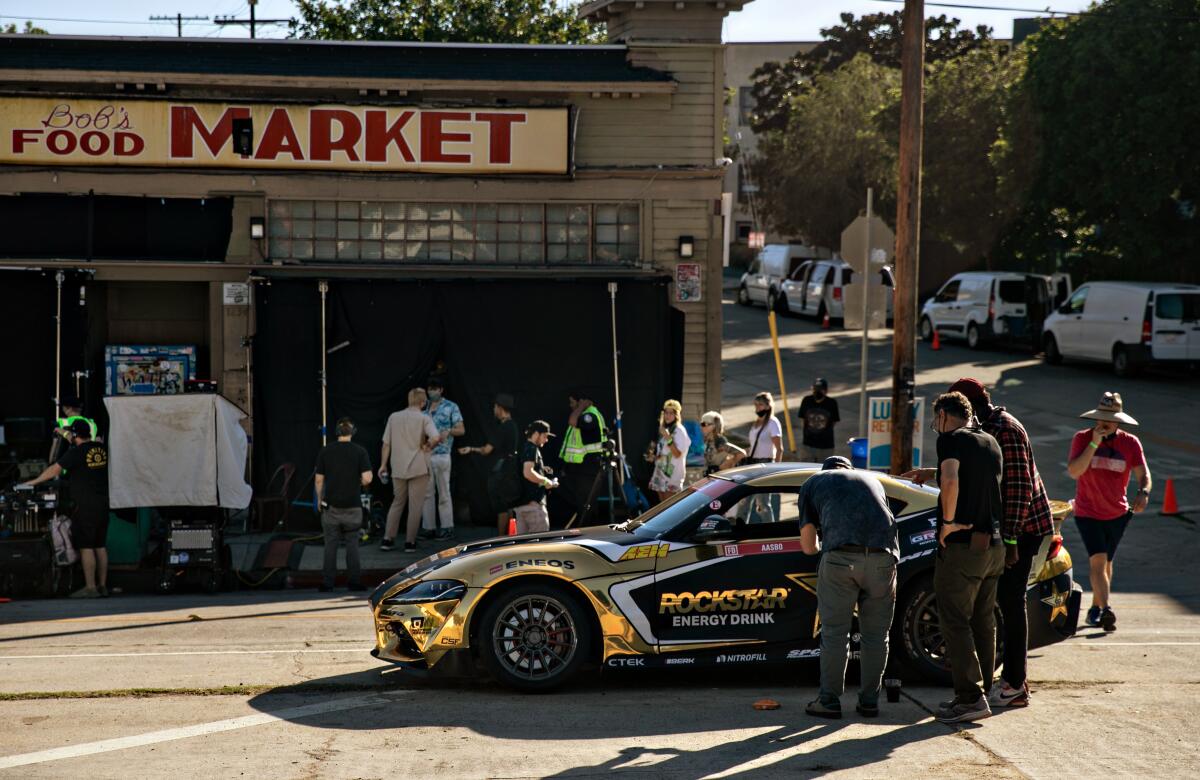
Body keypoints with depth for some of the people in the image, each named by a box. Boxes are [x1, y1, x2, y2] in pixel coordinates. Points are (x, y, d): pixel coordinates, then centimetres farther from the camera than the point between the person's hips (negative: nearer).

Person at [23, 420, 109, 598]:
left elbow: (55, 470, -8)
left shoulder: (77, 452, -11)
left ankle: (90, 587, -10)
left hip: (85, 505, -7)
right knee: (100, 546, 11)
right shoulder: (102, 449, 9)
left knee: (85, 547, -6)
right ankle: (102, 586, 12)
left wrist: (35, 481, 5)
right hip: (103, 504, 7)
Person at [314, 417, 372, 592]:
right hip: (352, 506, -1)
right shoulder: (360, 452, -5)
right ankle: (353, 581, 5)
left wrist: (320, 499, 16)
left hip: (331, 505, 1)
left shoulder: (325, 452, -1)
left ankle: (328, 582, 3)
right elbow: (367, 478, -12)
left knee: (330, 544, 5)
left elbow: (318, 479, 2)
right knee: (352, 543, 7)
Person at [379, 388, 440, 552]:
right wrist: (427, 446, -2)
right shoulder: (424, 418, -7)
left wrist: (383, 465, 13)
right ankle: (410, 542, 6)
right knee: (415, 506, 5)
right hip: (418, 468, -4)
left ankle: (388, 539, 12)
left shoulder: (394, 417, 4)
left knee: (397, 503, 17)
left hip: (398, 469, 4)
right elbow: (435, 437, -23)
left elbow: (386, 444, 5)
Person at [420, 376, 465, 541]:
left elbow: (461, 429, -3)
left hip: (441, 455, -5)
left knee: (444, 492, -4)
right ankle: (428, 527, 8)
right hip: (424, 454, 5)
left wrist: (448, 432, -22)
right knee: (426, 493, 4)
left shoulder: (451, 407, 1)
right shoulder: (424, 408, 14)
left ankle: (447, 528, -1)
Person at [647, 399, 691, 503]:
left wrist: (668, 438, -25)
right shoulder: (664, 429, 15)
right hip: (661, 471, 8)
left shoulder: (679, 431, -10)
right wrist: (654, 457, 8)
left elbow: (677, 454, -18)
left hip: (672, 473, -8)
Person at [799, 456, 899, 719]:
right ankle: (869, 701, 17)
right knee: (876, 635, 11)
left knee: (835, 633, 6)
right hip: (883, 556, 3)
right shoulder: (872, 479, 32)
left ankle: (829, 701, 9)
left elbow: (808, 546, 20)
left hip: (840, 557, -3)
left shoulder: (813, 483, 24)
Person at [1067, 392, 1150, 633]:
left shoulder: (1130, 443, -3)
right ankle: (1105, 610, -28)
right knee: (1098, 560, -19)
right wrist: (1094, 444, -26)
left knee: (1105, 563, 16)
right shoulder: (1082, 438, -8)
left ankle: (1095, 609, 32)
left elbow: (1143, 473, -10)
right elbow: (1074, 471, -20)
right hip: (1087, 512, -3)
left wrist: (1143, 492, -32)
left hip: (1117, 514, 3)